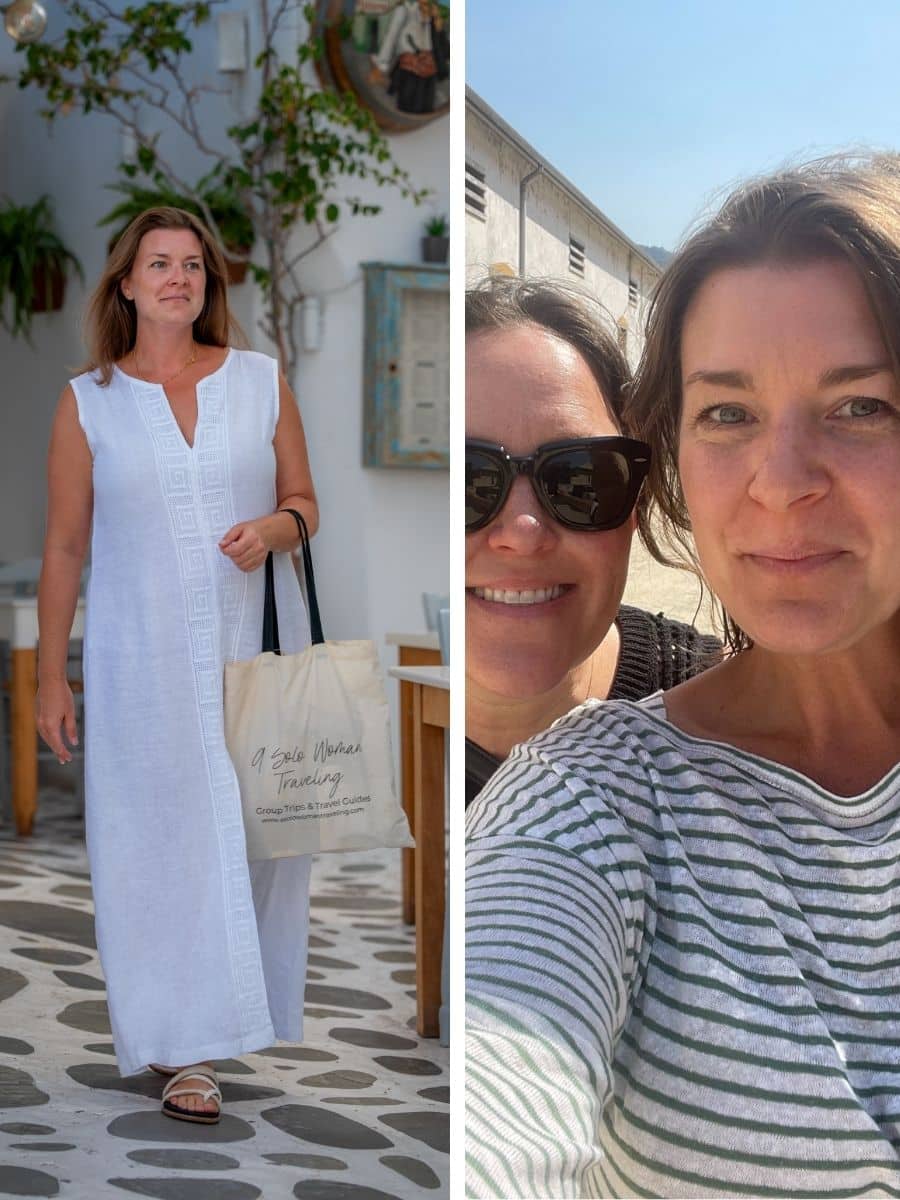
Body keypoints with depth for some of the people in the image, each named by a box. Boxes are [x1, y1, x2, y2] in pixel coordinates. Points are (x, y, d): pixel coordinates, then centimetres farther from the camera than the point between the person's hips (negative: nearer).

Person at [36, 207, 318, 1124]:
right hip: (144, 660, -1)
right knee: (162, 841, 0)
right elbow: (63, 548, 3)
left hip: (255, 645, 2)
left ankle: (240, 1008, 27)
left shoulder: (261, 381, 5)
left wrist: (276, 527, -12)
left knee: (255, 830, 6)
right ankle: (186, 1048, 8)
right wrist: (50, 677, 0)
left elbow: (303, 498, 12)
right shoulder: (87, 402, 2)